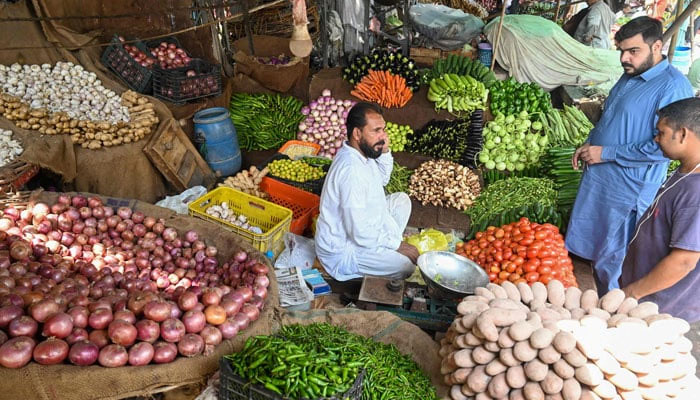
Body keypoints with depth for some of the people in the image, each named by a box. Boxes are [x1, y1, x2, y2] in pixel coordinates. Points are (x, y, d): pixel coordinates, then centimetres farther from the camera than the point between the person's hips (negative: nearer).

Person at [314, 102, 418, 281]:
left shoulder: (361, 152, -3)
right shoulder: (351, 170, -32)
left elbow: (382, 180, 18)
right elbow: (361, 234, -30)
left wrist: (385, 152, -1)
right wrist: (397, 244, -15)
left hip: (359, 227, 10)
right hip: (341, 251, -10)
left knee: (401, 199, 15)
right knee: (406, 267, -20)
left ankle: (387, 250, 13)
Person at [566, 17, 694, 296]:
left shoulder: (673, 87, -18)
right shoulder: (629, 77, 9)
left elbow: (664, 147, -24)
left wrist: (606, 153, -19)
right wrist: (589, 144, 5)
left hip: (628, 189, -8)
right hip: (597, 178, 9)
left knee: (612, 261, 6)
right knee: (595, 249, 20)